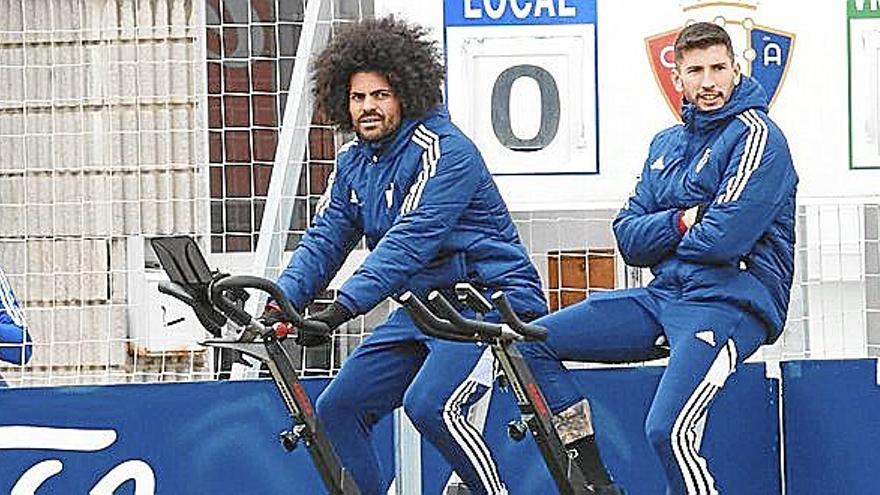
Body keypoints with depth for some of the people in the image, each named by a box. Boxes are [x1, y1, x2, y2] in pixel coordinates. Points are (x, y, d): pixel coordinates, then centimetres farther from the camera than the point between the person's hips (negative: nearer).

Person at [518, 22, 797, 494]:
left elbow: (723, 239, -19)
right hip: (663, 296, 8)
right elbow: (629, 240, 10)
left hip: (729, 301, -8)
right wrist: (681, 223, -10)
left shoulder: (757, 136, -8)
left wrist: (664, 236, 0)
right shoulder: (667, 144, 16)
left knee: (669, 432, -29)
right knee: (530, 343, 1)